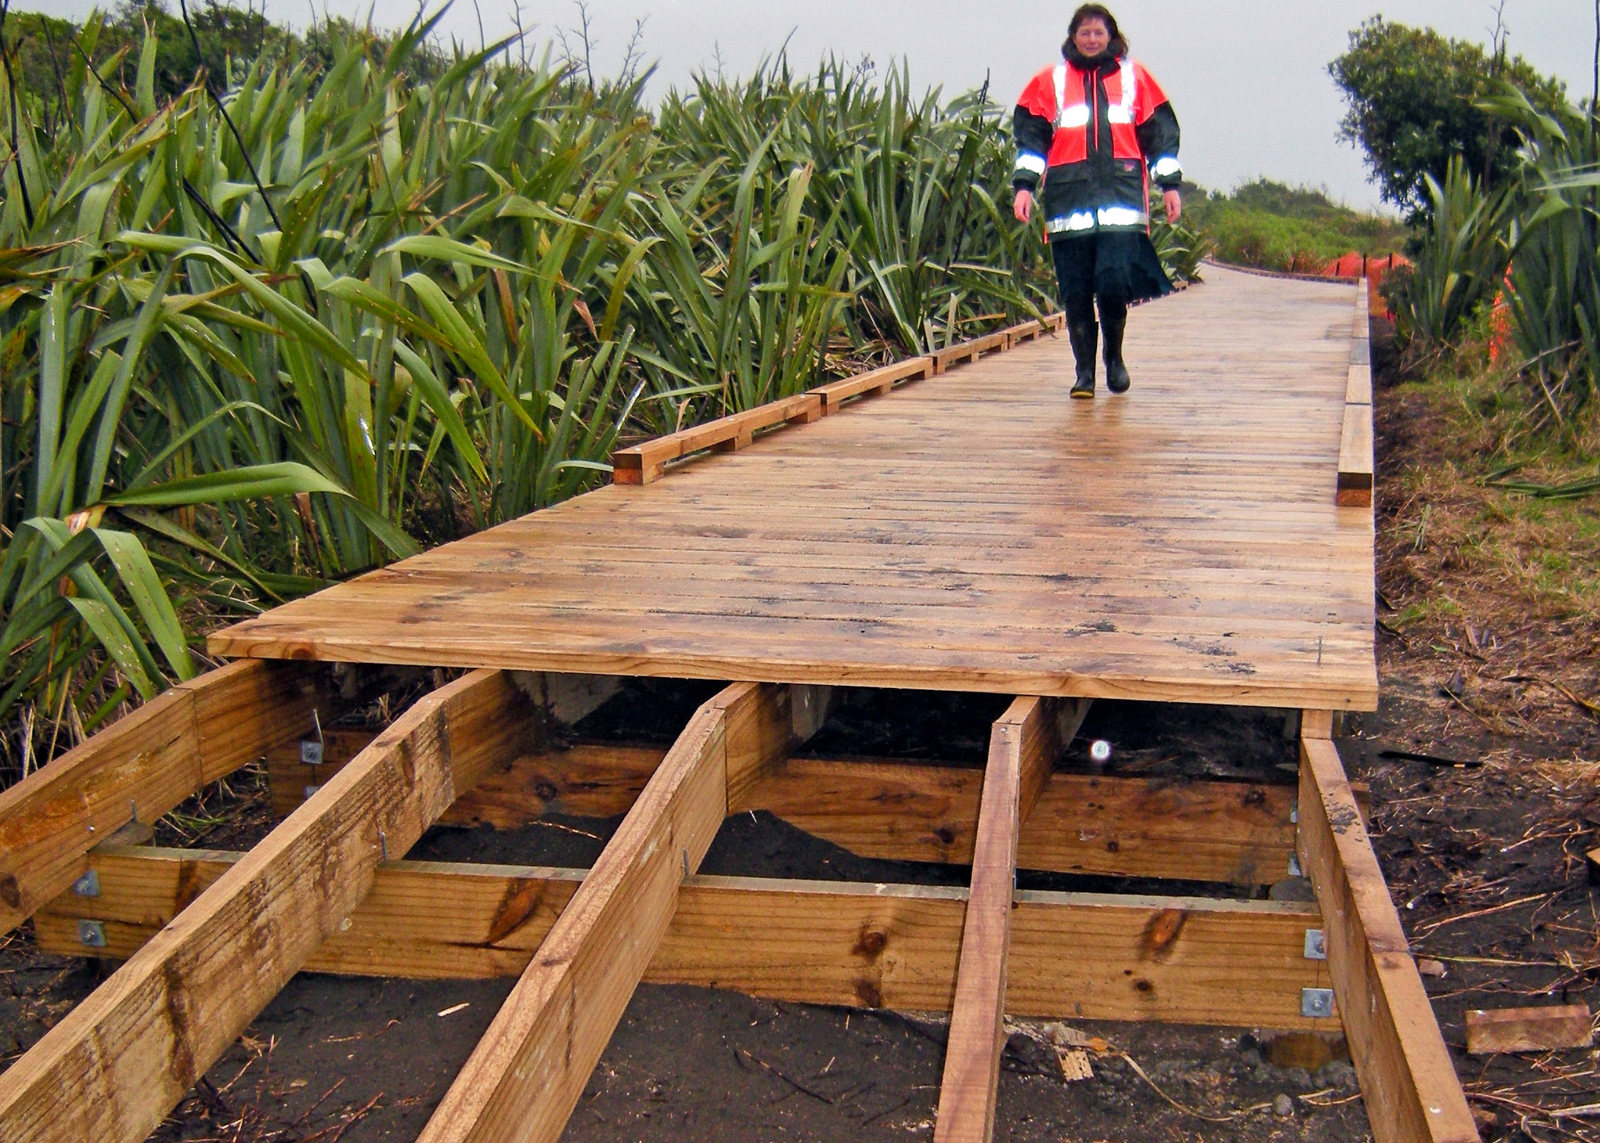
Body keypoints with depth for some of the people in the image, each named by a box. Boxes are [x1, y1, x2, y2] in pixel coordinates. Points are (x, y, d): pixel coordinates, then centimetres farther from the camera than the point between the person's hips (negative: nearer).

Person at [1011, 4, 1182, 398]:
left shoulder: (1134, 77, 15)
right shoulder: (1050, 81, 14)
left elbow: (1160, 132, 16)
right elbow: (1031, 135, 9)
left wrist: (1169, 185, 10)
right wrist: (1024, 185, -2)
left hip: (1122, 192, -1)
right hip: (1068, 198, 1)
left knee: (1114, 280, -14)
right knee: (1075, 291, -1)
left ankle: (1114, 356, 9)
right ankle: (1085, 370, 9)